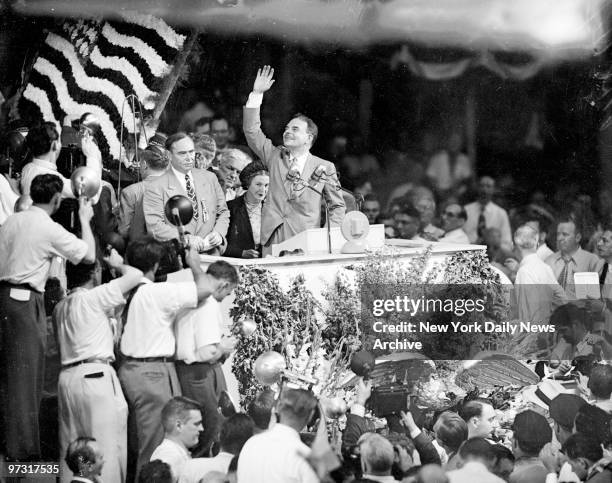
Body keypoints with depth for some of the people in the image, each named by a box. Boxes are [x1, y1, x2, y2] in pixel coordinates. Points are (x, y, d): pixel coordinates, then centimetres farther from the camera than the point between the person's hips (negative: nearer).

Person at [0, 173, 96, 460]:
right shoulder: (50, 230, -10)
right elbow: (89, 255, -4)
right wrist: (85, 220, 9)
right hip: (27, 301, -7)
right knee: (26, 374, -3)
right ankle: (23, 449, -2)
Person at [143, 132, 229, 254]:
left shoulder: (209, 178, 16)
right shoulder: (156, 188, 0)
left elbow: (223, 212, 22)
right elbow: (155, 226, -8)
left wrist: (219, 233, 1)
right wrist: (186, 239, -19)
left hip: (210, 253, 3)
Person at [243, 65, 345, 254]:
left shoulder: (325, 168, 8)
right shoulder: (275, 157, 14)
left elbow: (337, 206, 12)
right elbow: (251, 130, 7)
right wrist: (257, 94, 0)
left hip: (306, 240, -2)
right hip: (272, 239, 2)